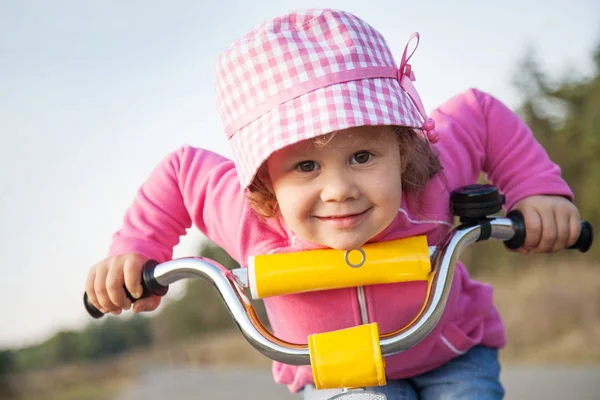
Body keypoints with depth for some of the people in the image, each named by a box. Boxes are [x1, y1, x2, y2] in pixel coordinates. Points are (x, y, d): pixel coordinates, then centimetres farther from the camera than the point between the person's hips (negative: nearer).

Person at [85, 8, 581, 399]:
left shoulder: (429, 184, -32)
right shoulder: (250, 220, -31)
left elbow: (480, 114, -13)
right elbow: (180, 170, -11)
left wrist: (538, 191, -19)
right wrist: (134, 251, -14)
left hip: (452, 357, 0)